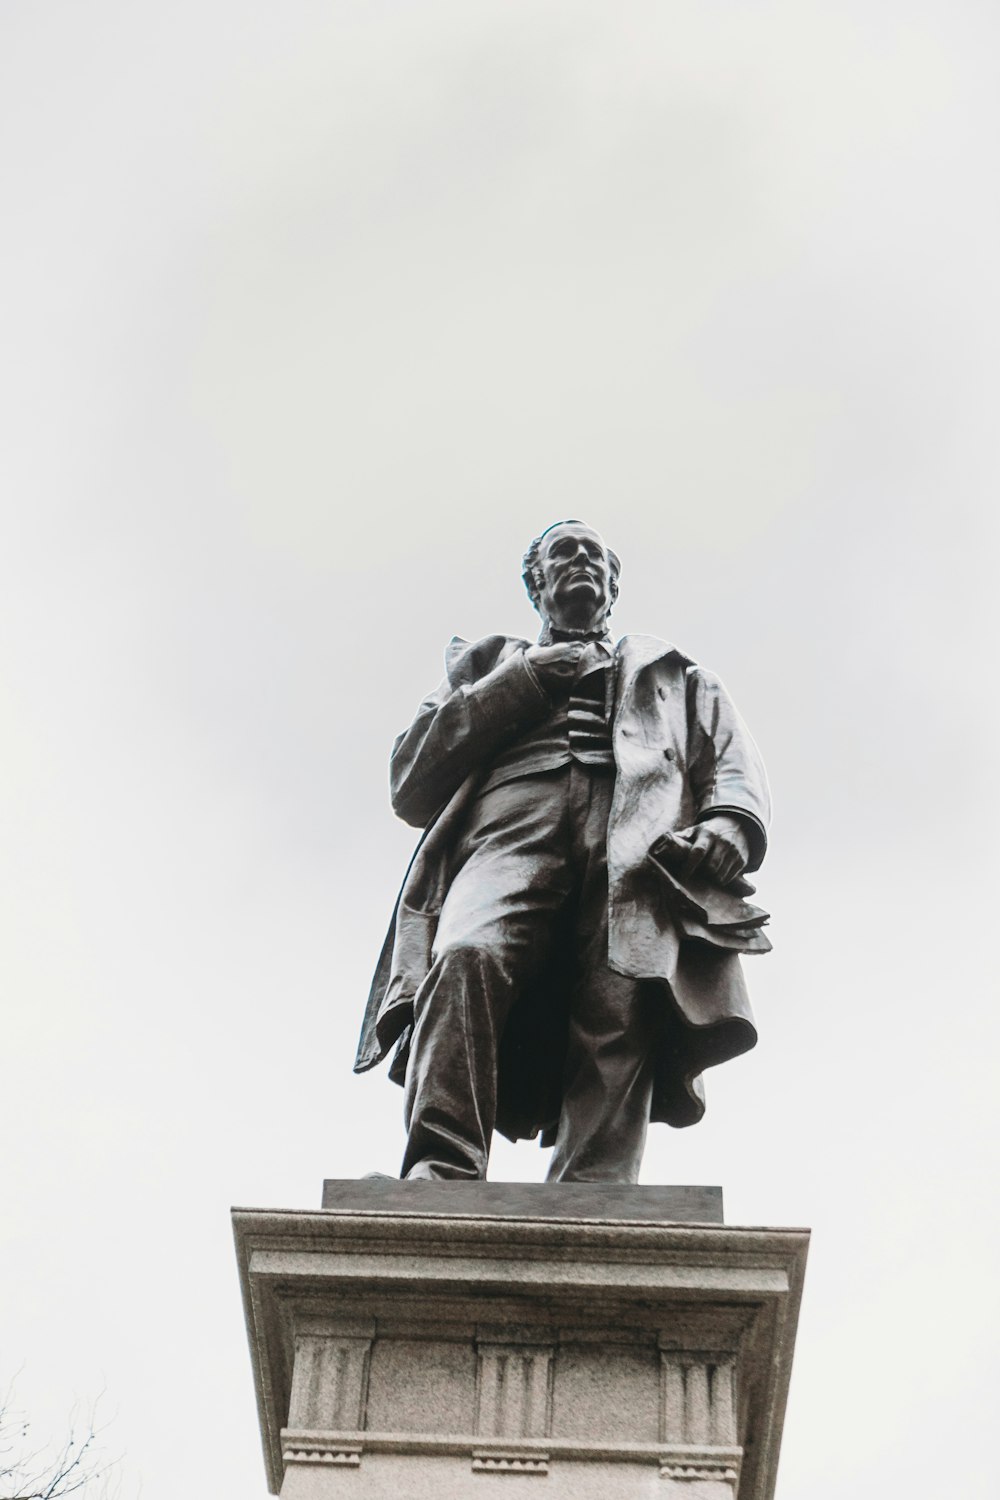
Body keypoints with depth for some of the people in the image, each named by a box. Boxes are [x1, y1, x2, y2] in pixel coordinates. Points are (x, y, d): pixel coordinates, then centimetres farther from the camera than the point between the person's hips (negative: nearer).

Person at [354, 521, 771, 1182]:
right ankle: (440, 1173, -45)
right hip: (510, 835, 0)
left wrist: (729, 826, -4)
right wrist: (521, 684, 14)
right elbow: (410, 782, 22)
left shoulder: (674, 675, 38)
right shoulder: (489, 666, 37)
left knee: (621, 1011, -30)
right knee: (467, 958, -34)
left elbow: (736, 766, 21)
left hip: (640, 849, 0)